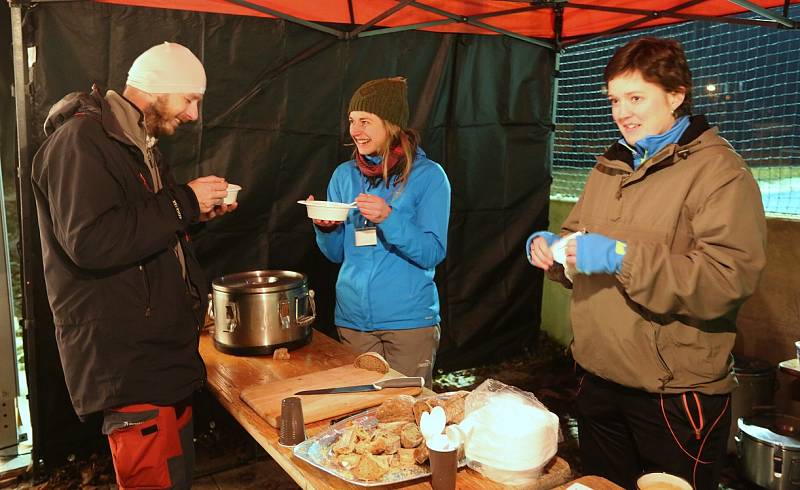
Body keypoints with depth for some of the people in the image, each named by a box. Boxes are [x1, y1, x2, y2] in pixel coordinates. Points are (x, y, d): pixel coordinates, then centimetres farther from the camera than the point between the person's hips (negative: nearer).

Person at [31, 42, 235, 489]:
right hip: (127, 361, -10)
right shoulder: (81, 139, -13)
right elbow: (90, 242, -26)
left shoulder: (139, 144, 19)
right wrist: (184, 202, -17)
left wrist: (197, 213, 9)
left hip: (165, 349, 10)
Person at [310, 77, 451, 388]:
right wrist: (324, 228, -11)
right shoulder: (344, 175, 5)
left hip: (410, 319, -3)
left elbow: (432, 254, -13)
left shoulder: (428, 175, -7)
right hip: (353, 318, 4)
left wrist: (388, 217, -26)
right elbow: (336, 253, 10)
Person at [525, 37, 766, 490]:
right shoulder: (610, 168, 12)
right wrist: (551, 248, -2)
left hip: (674, 396, -7)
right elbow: (578, 234, 21)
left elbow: (730, 279, -24)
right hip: (599, 380, 7)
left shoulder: (720, 171, -13)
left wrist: (620, 258, -28)